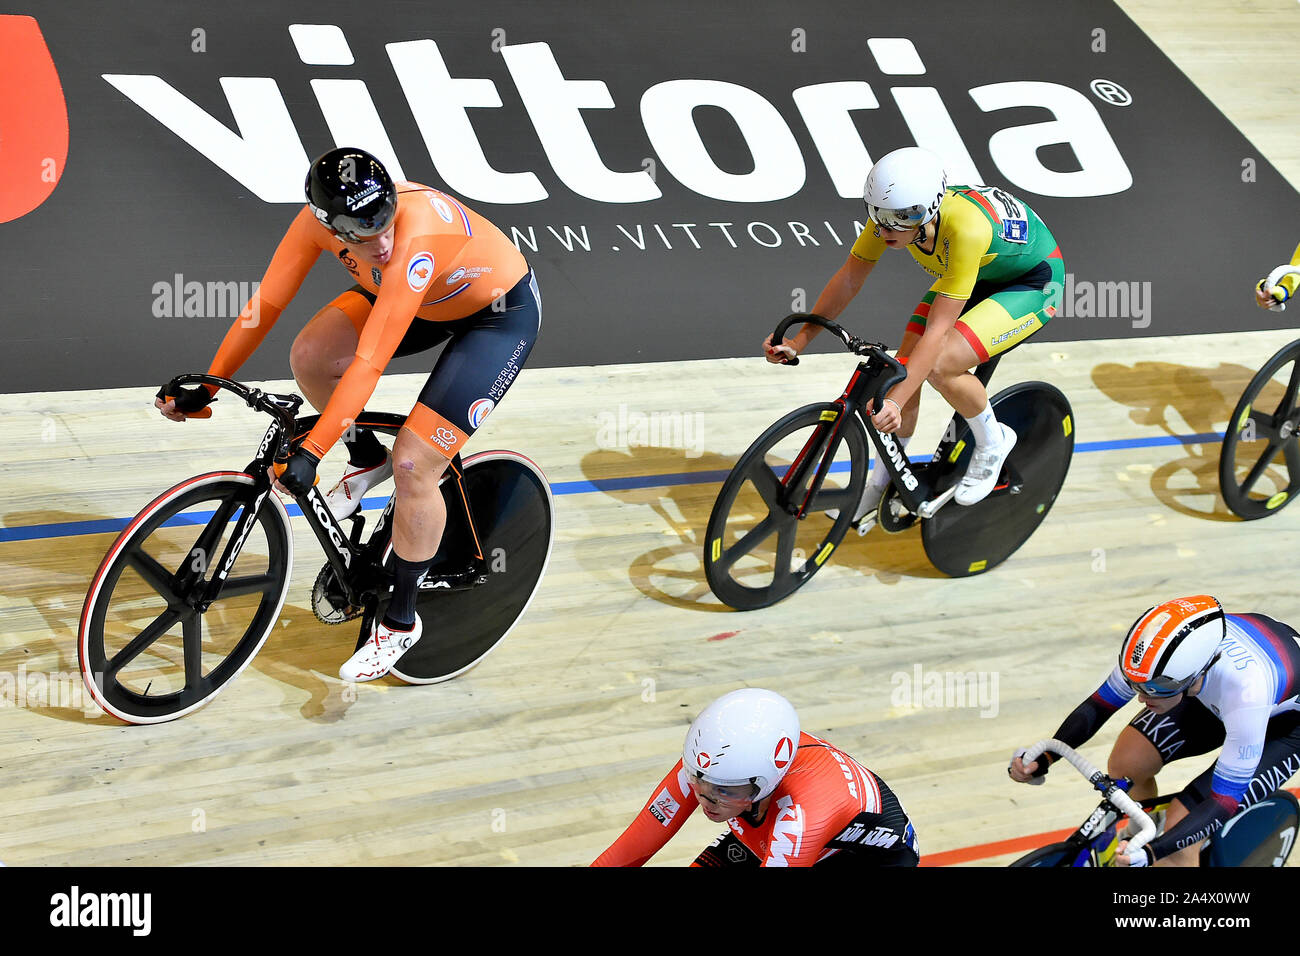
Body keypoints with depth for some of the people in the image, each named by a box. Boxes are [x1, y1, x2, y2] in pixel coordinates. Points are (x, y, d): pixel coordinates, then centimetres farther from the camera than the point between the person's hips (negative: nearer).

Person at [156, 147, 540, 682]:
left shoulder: (415, 242, -42)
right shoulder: (320, 218, -24)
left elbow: (369, 364, -42)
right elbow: (266, 303, -14)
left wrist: (310, 453, -42)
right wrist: (204, 388, -13)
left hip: (501, 313, -6)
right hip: (428, 300, 6)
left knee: (414, 465, -14)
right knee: (310, 357, -15)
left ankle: (401, 619, 5)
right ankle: (367, 460, 13)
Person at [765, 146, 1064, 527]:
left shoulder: (965, 228, -42)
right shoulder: (896, 210, -24)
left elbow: (937, 331, -42)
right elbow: (849, 278, -12)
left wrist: (895, 400, -47)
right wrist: (799, 340, -19)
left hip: (1034, 280, -7)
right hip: (976, 276, 7)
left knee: (939, 365, -26)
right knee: (905, 368, -5)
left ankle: (993, 442, 2)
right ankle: (880, 489, 14)